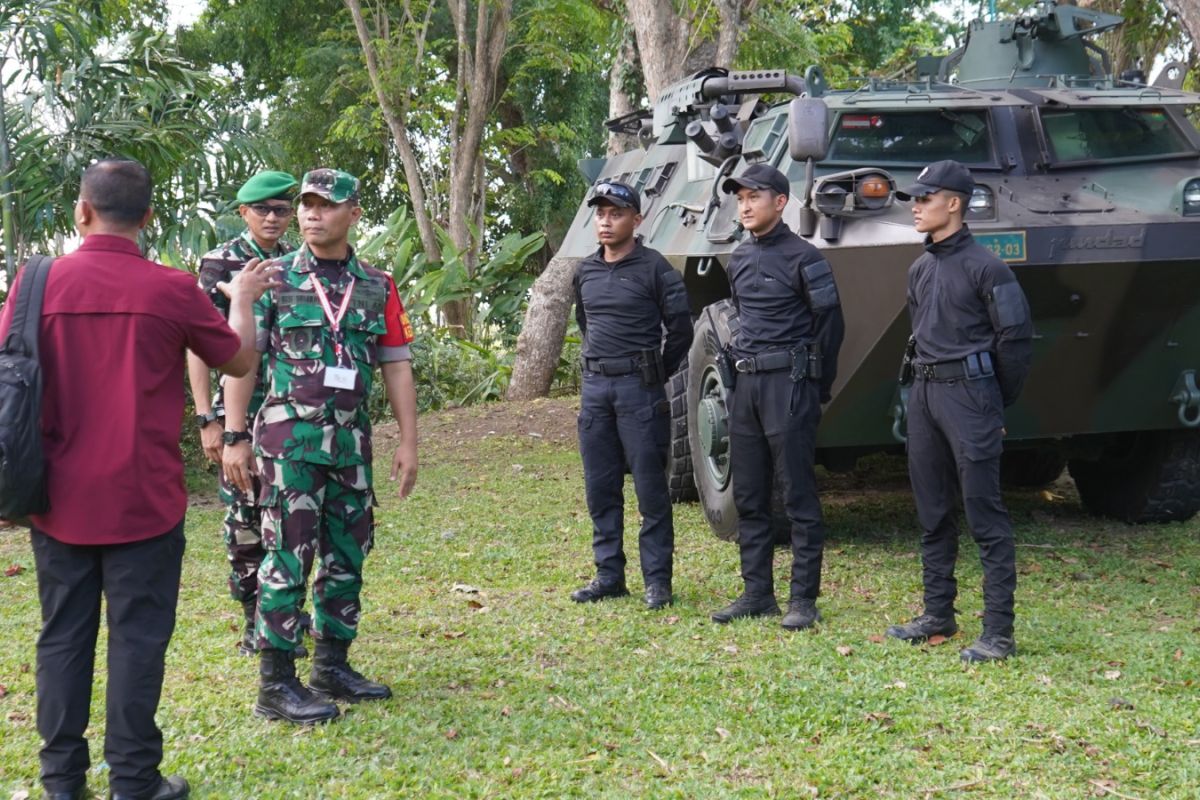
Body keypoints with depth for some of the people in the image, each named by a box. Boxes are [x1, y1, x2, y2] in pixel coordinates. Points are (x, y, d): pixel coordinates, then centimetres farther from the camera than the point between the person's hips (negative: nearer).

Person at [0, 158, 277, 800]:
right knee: (137, 637, 5)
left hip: (60, 500, 3)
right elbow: (239, 361, 6)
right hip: (142, 501, -2)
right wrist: (242, 298, 24)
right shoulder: (171, 290, -8)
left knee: (63, 635, 12)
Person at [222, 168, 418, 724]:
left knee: (347, 554, 11)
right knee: (288, 556, -6)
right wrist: (235, 437, -7)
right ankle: (276, 685, 0)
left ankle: (333, 667, 23)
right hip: (289, 437, -4)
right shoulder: (273, 278, 0)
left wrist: (408, 442, 5)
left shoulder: (377, 287, 9)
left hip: (351, 439, 5)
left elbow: (396, 366, 10)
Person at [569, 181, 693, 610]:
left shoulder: (654, 268, -6)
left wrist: (656, 374, 3)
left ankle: (657, 580, 4)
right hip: (594, 386, 6)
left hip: (638, 388, -6)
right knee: (600, 489, 9)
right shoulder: (585, 271, 12)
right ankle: (609, 575, 18)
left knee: (650, 488, -2)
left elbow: (680, 329, -3)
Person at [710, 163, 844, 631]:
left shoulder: (802, 258, -8)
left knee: (798, 496, -3)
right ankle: (757, 593, 19)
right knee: (748, 498, 10)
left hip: (788, 385, -8)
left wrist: (817, 385, -1)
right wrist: (742, 362, 16)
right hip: (745, 385, 8)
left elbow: (830, 322, -5)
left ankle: (803, 600, 2)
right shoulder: (739, 260, 13)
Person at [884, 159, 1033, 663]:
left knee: (985, 516, -6)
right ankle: (938, 615, 25)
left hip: (968, 393, -8)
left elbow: (1016, 337, -9)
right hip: (924, 393, 8)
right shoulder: (920, 269, 13)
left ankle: (999, 632, -3)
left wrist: (998, 401, -1)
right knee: (933, 514, 14)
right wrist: (927, 380, 17)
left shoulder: (983, 266, -10)